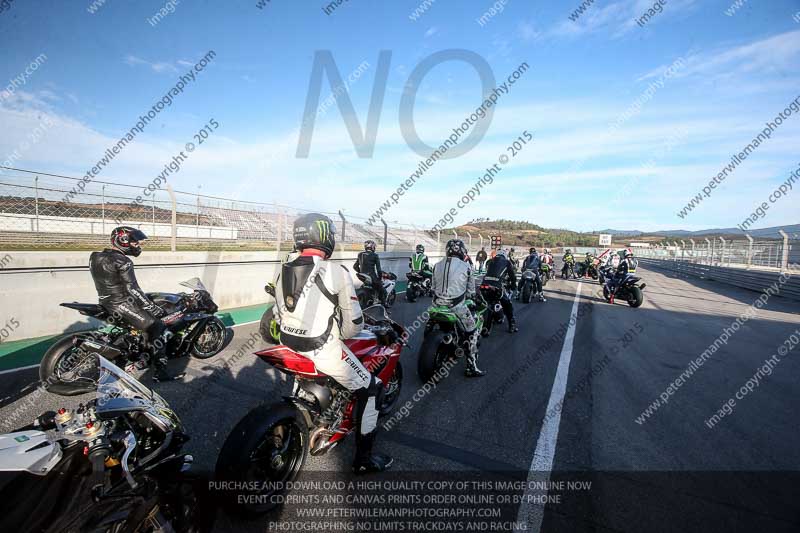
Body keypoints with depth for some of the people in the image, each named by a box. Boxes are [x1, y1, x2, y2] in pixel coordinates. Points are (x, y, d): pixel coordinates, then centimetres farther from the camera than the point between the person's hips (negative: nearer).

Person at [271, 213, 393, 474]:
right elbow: (353, 322, -15)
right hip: (323, 349, -8)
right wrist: (342, 334, 5)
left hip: (290, 345, 8)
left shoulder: (283, 271, 4)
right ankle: (363, 459, 17)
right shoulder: (335, 271, -16)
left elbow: (278, 314, 12)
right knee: (370, 389, 8)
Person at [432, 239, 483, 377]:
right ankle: (471, 367, 10)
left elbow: (434, 287, 12)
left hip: (438, 304, 5)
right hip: (457, 306, -4)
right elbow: (471, 291, 4)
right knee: (472, 332, 10)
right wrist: (469, 296, 24)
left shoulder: (437, 266, 6)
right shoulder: (465, 267, -5)